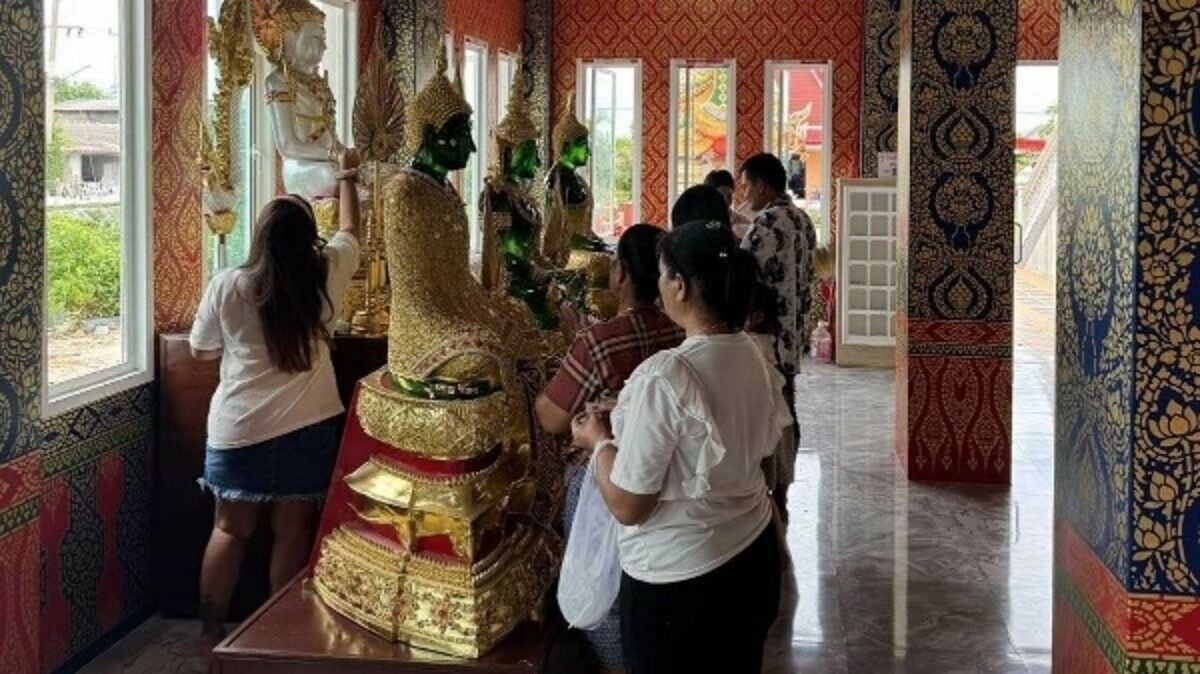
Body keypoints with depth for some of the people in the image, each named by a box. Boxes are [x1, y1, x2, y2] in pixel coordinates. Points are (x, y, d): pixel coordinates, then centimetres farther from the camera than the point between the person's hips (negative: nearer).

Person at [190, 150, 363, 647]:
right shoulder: (327, 274, -5)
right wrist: (347, 177, 32)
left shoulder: (228, 286, -8)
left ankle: (211, 632, 20)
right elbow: (350, 231, 17)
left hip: (239, 428, 0)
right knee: (293, 533, 8)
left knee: (231, 530, 12)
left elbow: (202, 351, 6)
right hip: (308, 428, 0)